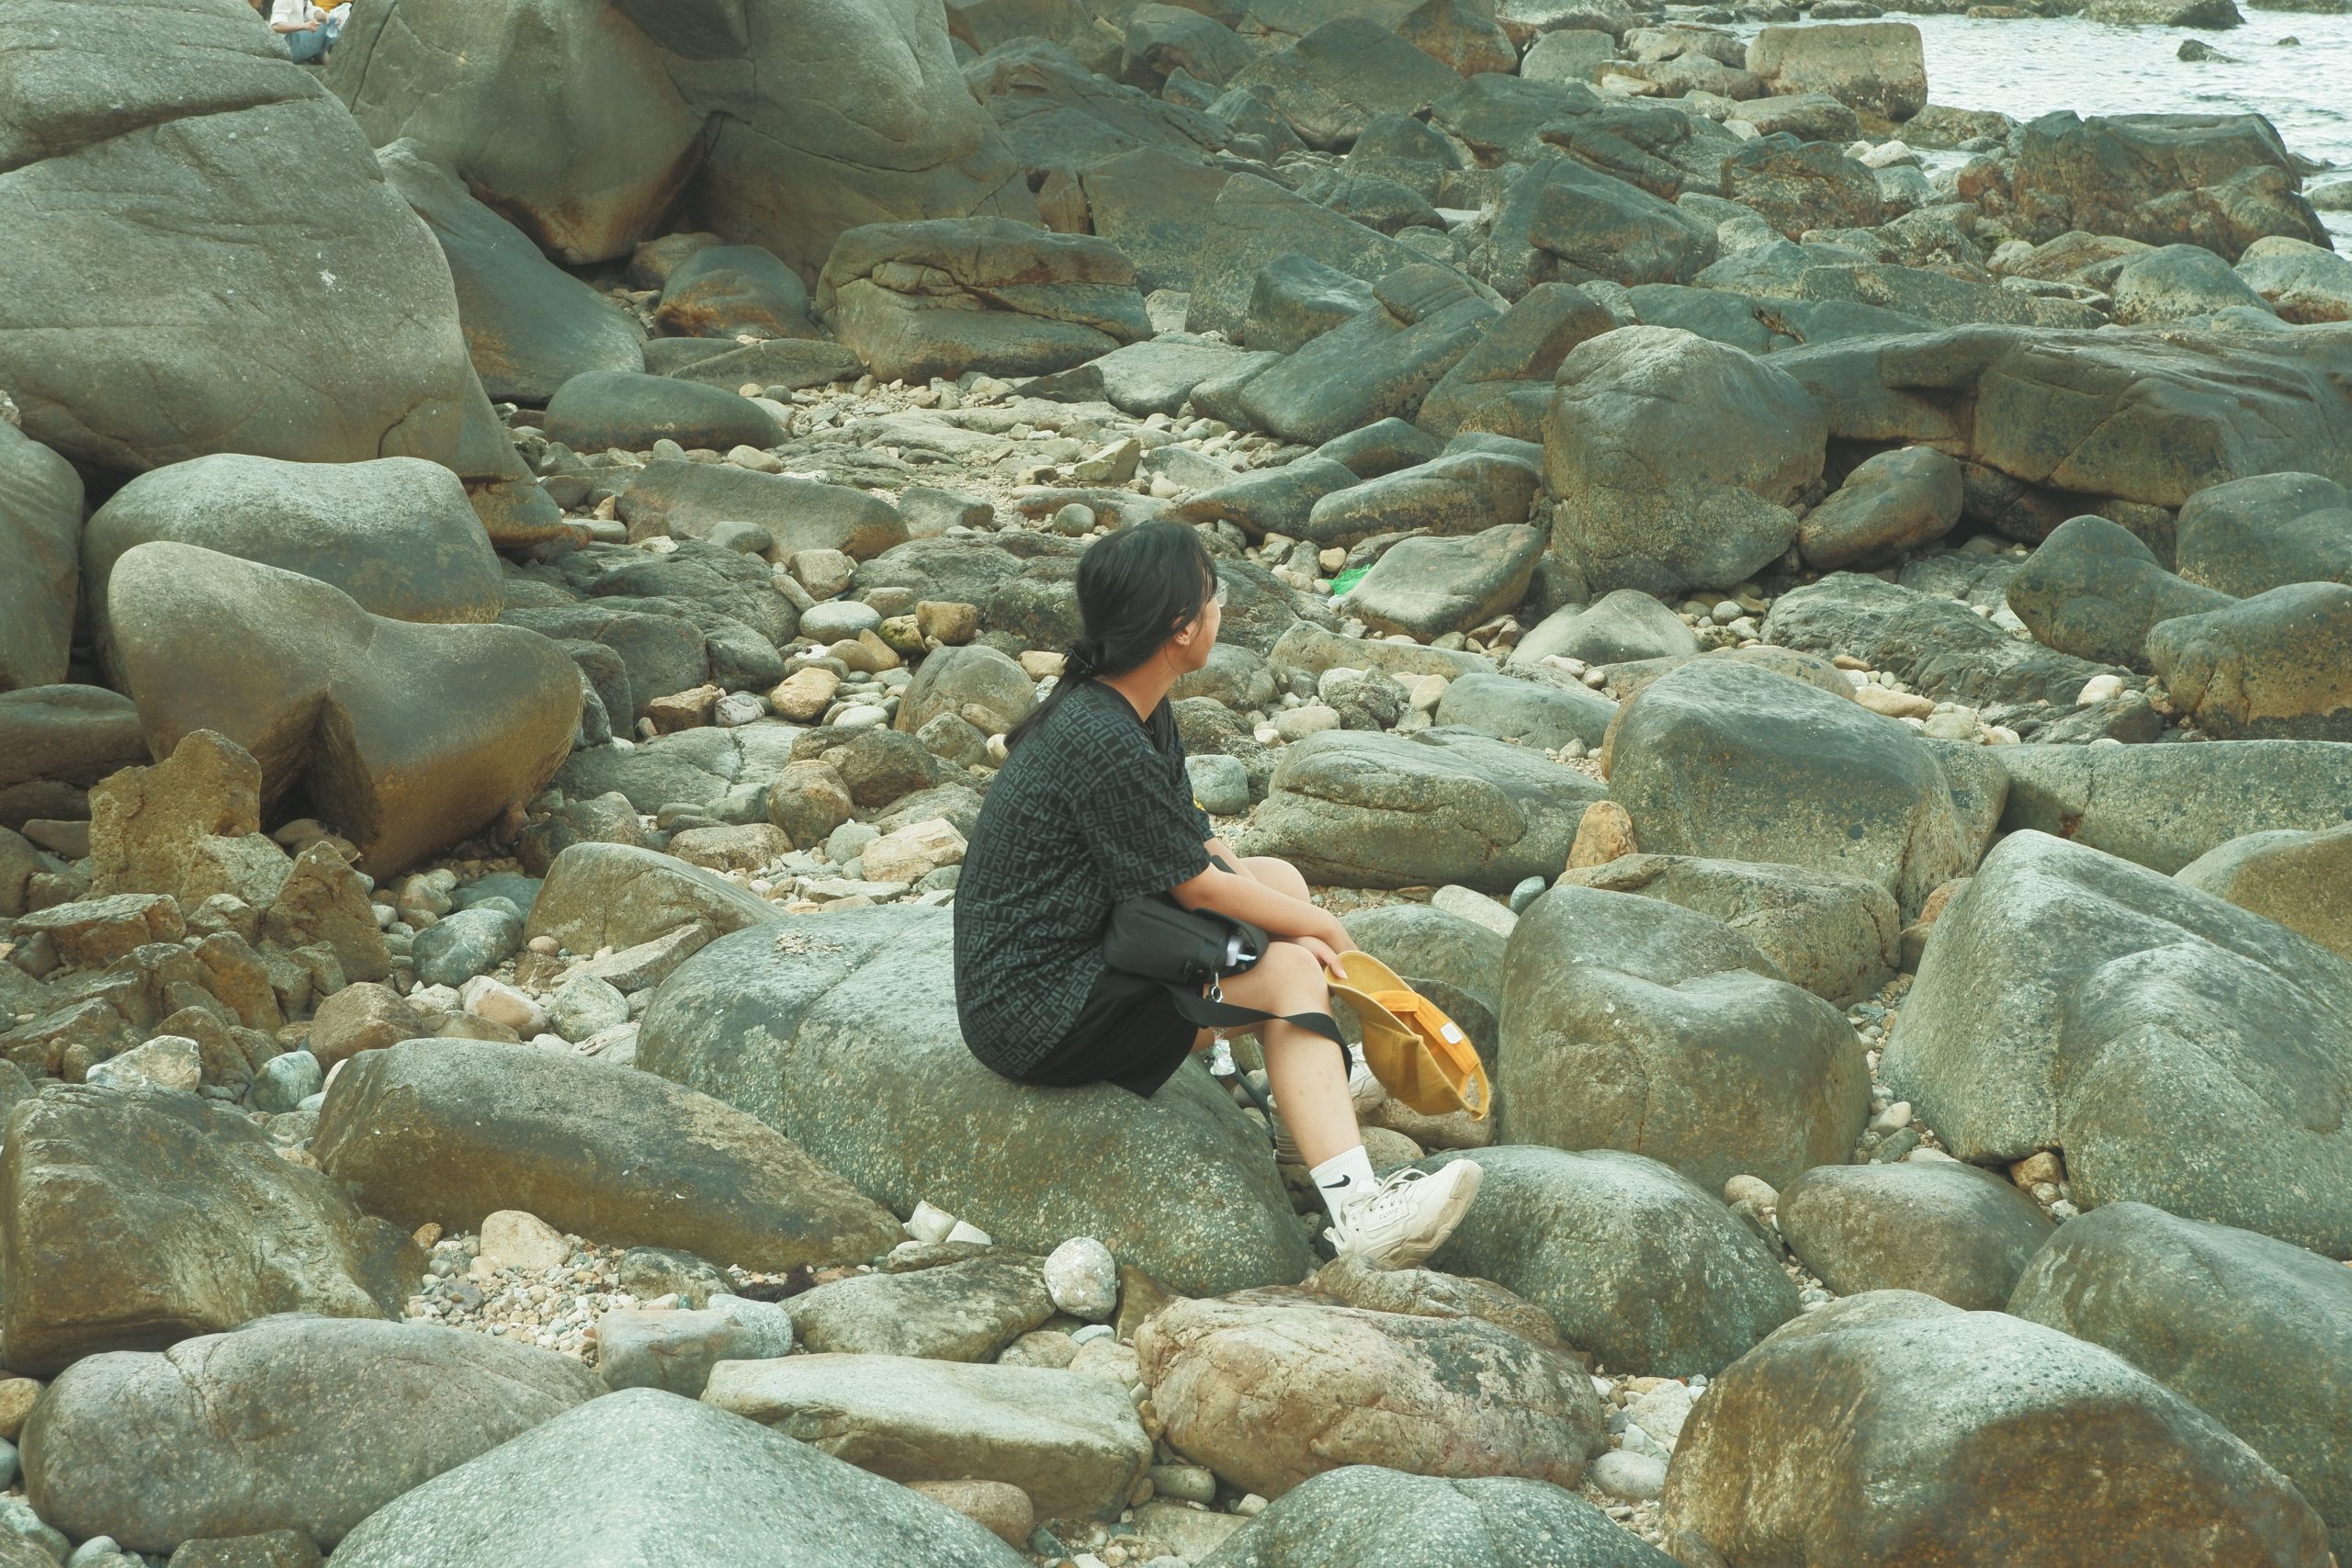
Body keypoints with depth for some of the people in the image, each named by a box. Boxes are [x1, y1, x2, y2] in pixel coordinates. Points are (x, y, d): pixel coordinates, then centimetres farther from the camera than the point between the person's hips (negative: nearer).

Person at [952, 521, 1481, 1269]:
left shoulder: (1133, 709, 5)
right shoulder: (1108, 747, -26)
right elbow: (1198, 887, -16)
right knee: (1291, 974, -16)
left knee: (1279, 877, 14)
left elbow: (1198, 843, 8)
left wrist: (1297, 925, -6)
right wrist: (1320, 927, 0)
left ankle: (1318, 1077, 27)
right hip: (1038, 1019, -10)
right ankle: (1357, 1210, -26)